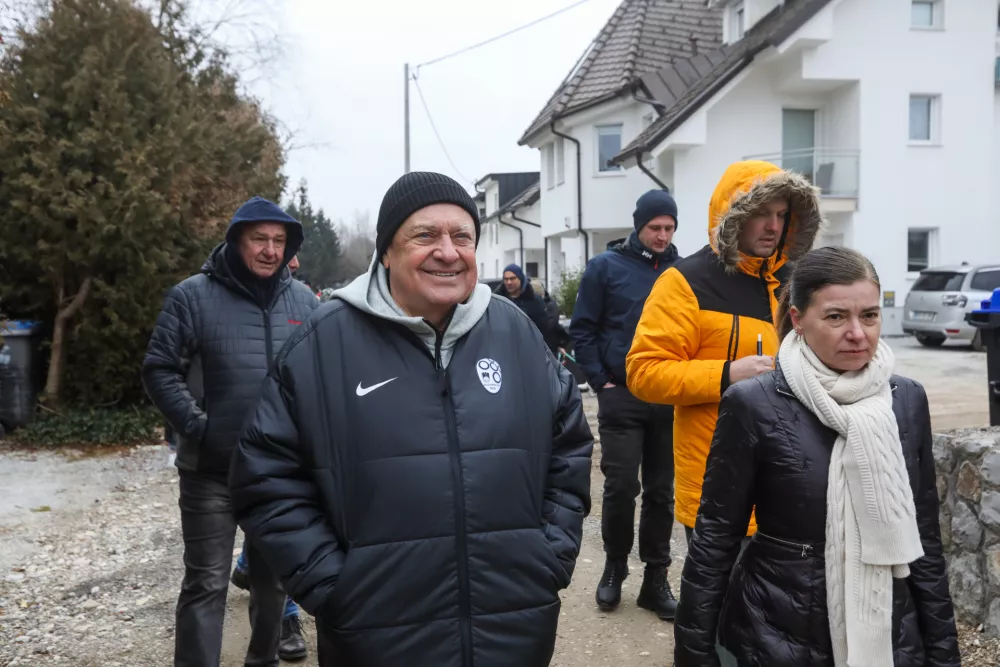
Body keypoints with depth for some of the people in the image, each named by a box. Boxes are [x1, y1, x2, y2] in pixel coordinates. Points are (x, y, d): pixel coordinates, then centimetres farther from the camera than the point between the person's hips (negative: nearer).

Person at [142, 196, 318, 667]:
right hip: (211, 470, -4)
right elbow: (160, 369, -6)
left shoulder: (303, 301, 4)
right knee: (206, 583, 3)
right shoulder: (193, 296, -7)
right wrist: (195, 425, -15)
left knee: (273, 576, 18)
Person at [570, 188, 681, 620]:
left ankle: (656, 578, 21)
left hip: (670, 398, 3)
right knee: (621, 486, -1)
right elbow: (582, 329, 0)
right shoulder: (606, 266, 0)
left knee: (661, 491, 9)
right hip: (621, 396, -2)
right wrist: (602, 381, -6)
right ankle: (614, 567, 21)